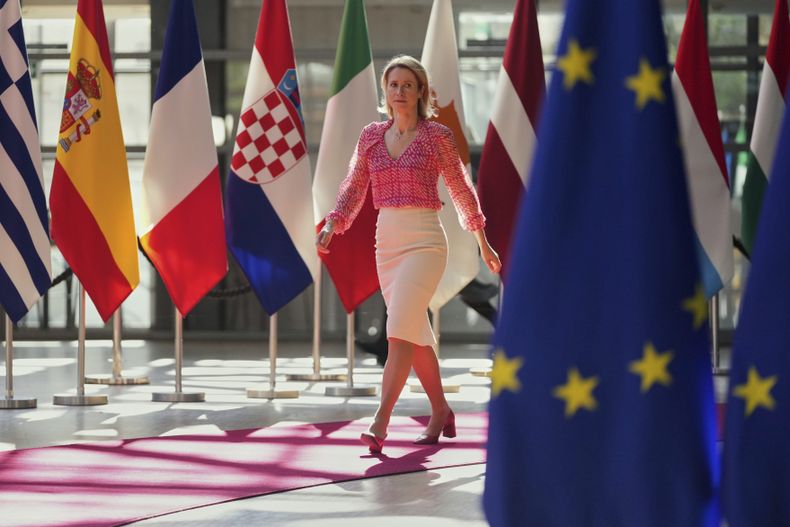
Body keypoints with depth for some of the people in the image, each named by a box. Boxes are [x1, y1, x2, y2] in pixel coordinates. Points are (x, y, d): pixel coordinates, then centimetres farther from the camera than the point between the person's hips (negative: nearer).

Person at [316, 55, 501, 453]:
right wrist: (331, 227, -9)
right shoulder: (371, 136, 9)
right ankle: (440, 413, 28)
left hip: (425, 242, -5)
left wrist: (483, 244, 13)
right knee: (416, 334, 13)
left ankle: (379, 426, -21)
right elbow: (354, 189, 9)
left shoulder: (437, 136, -2)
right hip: (387, 241, 5)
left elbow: (461, 190, 7)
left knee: (400, 332, -15)